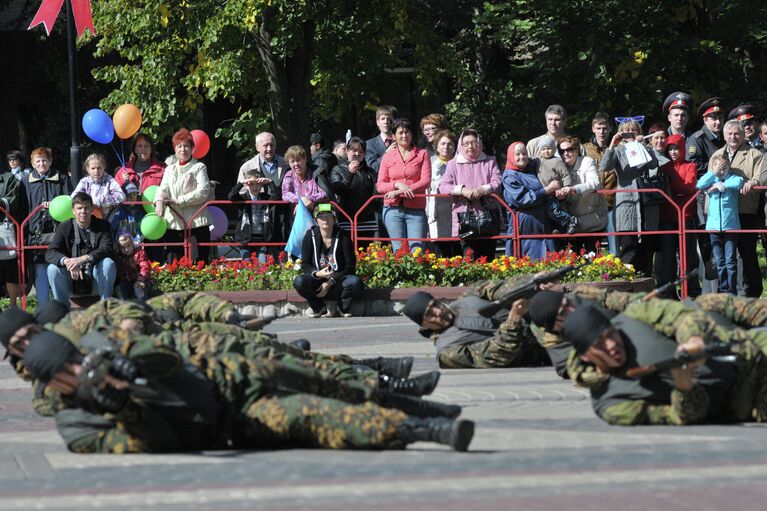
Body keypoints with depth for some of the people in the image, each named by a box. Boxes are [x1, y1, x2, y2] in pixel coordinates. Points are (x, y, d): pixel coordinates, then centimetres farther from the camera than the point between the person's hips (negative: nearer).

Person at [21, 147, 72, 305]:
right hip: (36, 231, 1)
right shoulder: (26, 181, 11)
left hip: (58, 230, -1)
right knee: (40, 270, 2)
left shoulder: (61, 179, 9)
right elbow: (22, 207, 11)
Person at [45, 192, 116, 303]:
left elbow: (106, 249, -18)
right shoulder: (64, 227, 0)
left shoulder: (102, 225, -1)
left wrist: (83, 259, -35)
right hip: (71, 276, 1)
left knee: (108, 263, -30)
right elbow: (50, 253, -11)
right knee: (53, 268, -27)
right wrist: (66, 261, -35)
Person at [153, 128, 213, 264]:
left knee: (202, 262, -4)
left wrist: (179, 201, -11)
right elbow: (163, 188, 5)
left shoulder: (199, 167, 5)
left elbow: (203, 191, -7)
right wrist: (159, 202, -18)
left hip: (196, 222, -4)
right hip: (174, 223, 4)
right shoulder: (170, 170, 19)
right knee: (174, 263, 1)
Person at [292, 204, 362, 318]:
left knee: (355, 282, -33)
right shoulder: (310, 236, -3)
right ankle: (321, 309, -5)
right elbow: (305, 265, -2)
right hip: (317, 281, 1)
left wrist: (329, 283, -17)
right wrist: (317, 274, -26)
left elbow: (350, 266, -7)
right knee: (298, 282, -30)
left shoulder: (342, 237, -6)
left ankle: (344, 309, -2)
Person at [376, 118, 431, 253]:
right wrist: (397, 184, -12)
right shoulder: (388, 157, 12)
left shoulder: (422, 154, 9)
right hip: (393, 209, 1)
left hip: (416, 210, -1)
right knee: (399, 251, -4)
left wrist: (400, 191, -11)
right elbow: (380, 186, 8)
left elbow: (426, 181, -2)